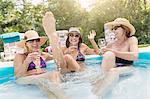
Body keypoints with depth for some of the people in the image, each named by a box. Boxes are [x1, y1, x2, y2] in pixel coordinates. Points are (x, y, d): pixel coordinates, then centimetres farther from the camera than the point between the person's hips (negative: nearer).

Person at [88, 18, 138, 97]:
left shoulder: (132, 39, -4)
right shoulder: (112, 43, 9)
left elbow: (134, 56, -24)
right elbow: (99, 52, 24)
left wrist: (112, 51, -25)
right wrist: (92, 40, 11)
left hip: (126, 69, -3)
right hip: (113, 68, 3)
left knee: (113, 71, -38)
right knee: (108, 54, -29)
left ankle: (95, 94, -31)